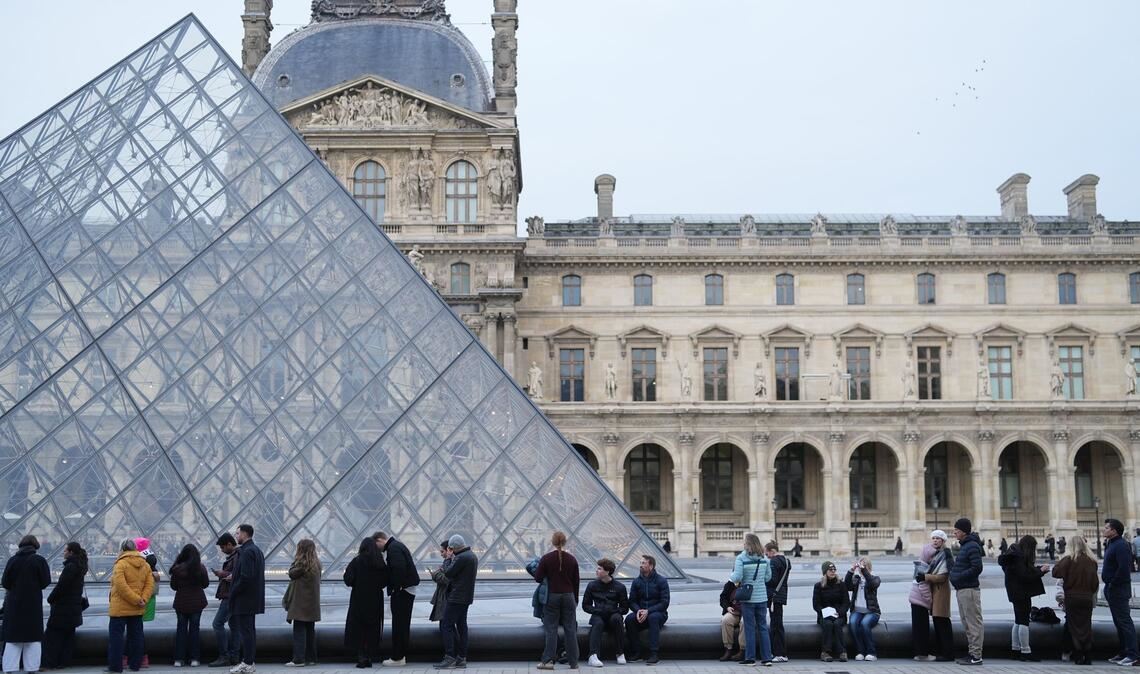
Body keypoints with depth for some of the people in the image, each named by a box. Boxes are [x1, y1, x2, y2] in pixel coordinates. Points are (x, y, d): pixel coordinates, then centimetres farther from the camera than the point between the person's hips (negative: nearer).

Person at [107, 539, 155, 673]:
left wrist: (137, 600, -16)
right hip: (137, 609, 6)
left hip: (120, 608, -6)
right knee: (135, 636, 11)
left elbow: (121, 586, -20)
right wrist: (143, 599, -6)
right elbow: (150, 584, 3)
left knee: (116, 636, 0)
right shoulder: (145, 565, 9)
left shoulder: (120, 564, -11)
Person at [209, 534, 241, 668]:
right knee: (233, 624, 10)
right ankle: (233, 657, 12)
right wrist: (223, 574, 7)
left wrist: (223, 573, -14)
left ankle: (224, 657, -9)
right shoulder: (233, 556, 17)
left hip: (230, 596, -11)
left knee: (218, 624, -10)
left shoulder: (237, 556, -15)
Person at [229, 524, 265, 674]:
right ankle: (249, 661, 19)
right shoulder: (256, 550, 15)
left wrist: (233, 592, -13)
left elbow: (245, 577, -22)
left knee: (245, 631, -7)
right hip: (253, 599, 10)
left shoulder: (247, 552, -16)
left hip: (244, 599, -10)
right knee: (250, 630, 13)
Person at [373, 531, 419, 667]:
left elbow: (399, 568, -27)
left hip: (401, 592, -10)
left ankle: (397, 658, -2)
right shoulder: (397, 545, 18)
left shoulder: (393, 548, -14)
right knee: (404, 624, 15)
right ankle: (402, 656, 21)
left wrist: (395, 588, -20)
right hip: (408, 591, 10)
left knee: (398, 625, -5)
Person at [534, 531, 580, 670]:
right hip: (568, 596, 2)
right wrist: (575, 600, 16)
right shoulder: (572, 559, 1)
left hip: (552, 596, -2)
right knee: (570, 629, 5)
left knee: (551, 629, 3)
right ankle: (573, 662, 7)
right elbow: (576, 582, 6)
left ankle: (548, 660, -1)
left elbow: (538, 578, -4)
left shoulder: (546, 558, -7)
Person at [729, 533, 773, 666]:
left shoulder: (741, 558, -12)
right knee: (763, 627, 10)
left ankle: (750, 658, 9)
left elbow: (737, 577, -18)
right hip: (762, 597, 4)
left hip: (747, 598, -3)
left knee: (750, 628, 4)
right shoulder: (764, 558, 2)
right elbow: (768, 577, 7)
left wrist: (730, 578, 3)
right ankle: (767, 658, 11)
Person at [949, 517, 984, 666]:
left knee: (974, 623, -5)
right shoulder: (963, 545, 16)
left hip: (969, 589, -10)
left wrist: (959, 577, -17)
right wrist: (953, 570, 7)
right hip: (961, 589, 10)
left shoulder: (972, 546, -14)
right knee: (967, 623, 15)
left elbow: (977, 568, -21)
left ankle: (976, 656, -1)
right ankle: (972, 653, 22)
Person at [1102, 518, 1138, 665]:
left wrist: (1113, 584, -19)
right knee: (1118, 622, 14)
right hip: (1112, 589, 10)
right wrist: (1108, 584, 13)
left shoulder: (1120, 546, -18)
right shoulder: (1111, 544, 14)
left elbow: (1123, 568, -27)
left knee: (1124, 621, -8)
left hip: (1119, 590, -10)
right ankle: (1122, 653, 21)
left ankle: (1132, 655, -6)